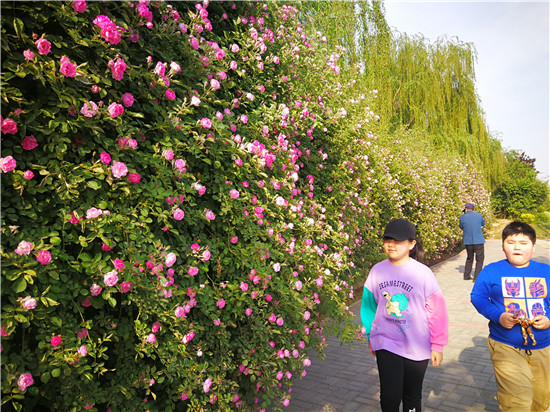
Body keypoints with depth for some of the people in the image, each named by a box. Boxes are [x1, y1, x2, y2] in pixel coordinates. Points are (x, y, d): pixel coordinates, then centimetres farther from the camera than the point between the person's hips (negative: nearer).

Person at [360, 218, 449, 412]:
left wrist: (437, 346, -3)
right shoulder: (377, 271, -5)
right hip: (386, 343, 1)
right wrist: (370, 337, 11)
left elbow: (437, 312, -6)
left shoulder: (423, 273, -13)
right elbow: (369, 305, 6)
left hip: (416, 347, -1)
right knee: (390, 396, -4)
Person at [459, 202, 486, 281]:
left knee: (469, 258, 18)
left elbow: (461, 227, 12)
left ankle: (466, 276, 21)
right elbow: (483, 224, 17)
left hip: (467, 241, 2)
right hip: (478, 241, -2)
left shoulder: (463, 217, -3)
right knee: (480, 259, 6)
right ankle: (476, 277, -2)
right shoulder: (479, 215, -1)